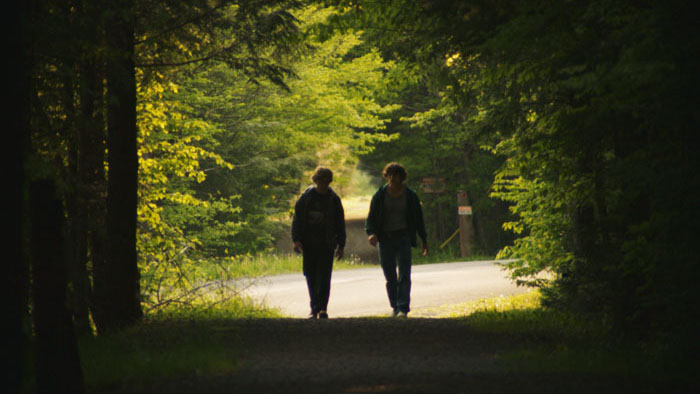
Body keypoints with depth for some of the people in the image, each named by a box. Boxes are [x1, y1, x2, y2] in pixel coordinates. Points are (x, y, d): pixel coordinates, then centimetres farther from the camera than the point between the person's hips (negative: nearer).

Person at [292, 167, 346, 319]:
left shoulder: (333, 199, 3)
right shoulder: (306, 197, 3)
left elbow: (340, 224, 7)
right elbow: (297, 219, 3)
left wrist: (341, 245, 3)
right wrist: (296, 240, -7)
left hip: (327, 245, -1)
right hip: (309, 245, 1)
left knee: (324, 277, -10)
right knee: (311, 277, 6)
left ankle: (322, 308, -11)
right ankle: (315, 308, 14)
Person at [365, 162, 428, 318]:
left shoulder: (410, 196, 3)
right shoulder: (379, 196, 3)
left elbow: (418, 219, 11)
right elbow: (371, 218, 3)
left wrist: (424, 240, 12)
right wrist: (371, 233, -17)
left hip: (403, 236, -1)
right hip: (385, 238, 1)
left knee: (404, 275, -11)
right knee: (390, 277, 6)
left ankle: (403, 308, -16)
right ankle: (395, 307, 19)